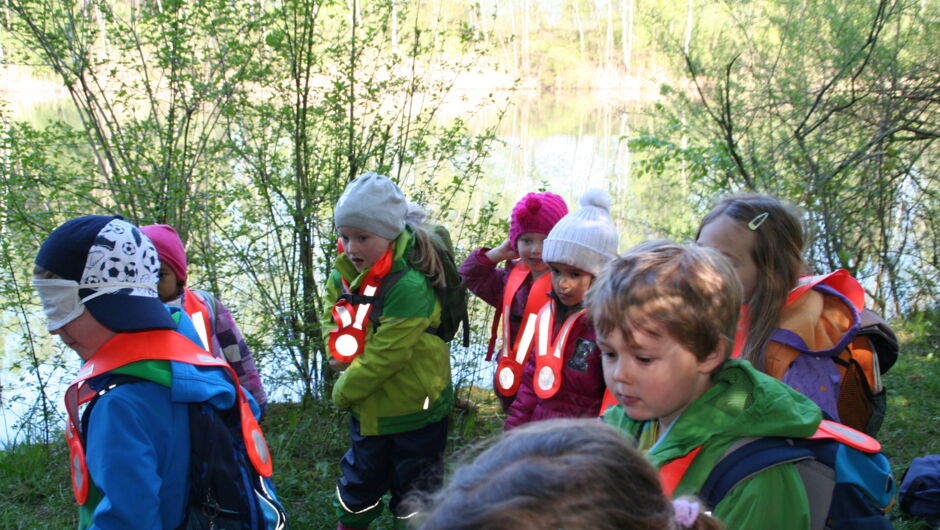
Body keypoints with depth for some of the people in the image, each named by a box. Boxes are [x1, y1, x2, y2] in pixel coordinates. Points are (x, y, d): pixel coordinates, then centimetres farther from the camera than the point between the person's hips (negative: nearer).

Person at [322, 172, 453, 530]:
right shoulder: (345, 275, -4)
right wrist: (345, 361, -7)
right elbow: (334, 321, 12)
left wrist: (344, 392, -13)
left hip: (414, 411, -7)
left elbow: (384, 356, -26)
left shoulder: (410, 286, -29)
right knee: (357, 486, 24)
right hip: (366, 410, 7)